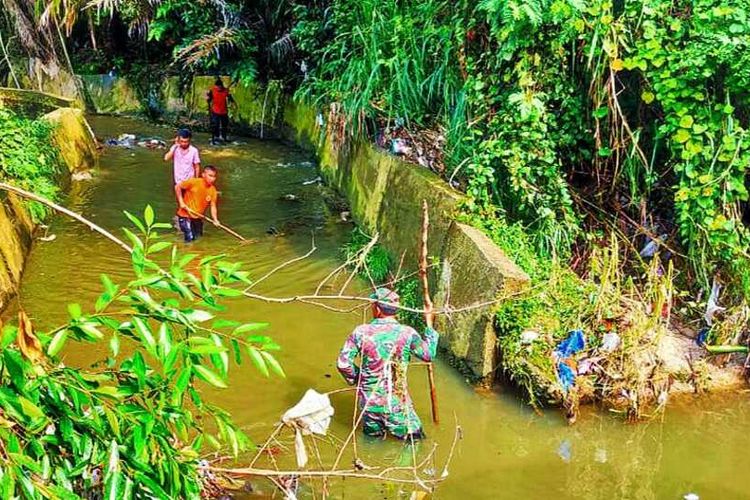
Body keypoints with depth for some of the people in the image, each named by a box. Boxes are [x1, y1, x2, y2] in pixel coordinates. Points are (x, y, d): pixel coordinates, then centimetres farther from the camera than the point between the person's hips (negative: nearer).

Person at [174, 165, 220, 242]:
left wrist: (215, 220, -22)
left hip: (198, 217, 5)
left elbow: (213, 206, -7)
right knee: (190, 238, -14)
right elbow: (177, 187, -8)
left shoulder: (213, 190, -6)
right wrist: (181, 201, -14)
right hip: (185, 215, -5)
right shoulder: (194, 182, -18)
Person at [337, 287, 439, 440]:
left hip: (368, 400, 2)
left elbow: (343, 363, -10)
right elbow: (428, 354, 4)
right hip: (396, 401, -2)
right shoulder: (407, 333, -12)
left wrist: (355, 378, 10)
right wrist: (429, 324, 13)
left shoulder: (361, 332, -10)